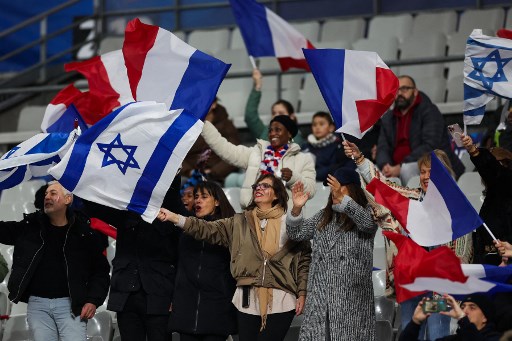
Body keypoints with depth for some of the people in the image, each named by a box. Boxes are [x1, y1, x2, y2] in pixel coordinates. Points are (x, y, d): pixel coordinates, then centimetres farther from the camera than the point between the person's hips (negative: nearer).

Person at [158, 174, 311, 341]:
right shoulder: (240, 222, 11)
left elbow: (304, 258, 1)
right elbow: (209, 229, 1)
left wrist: (302, 294, -6)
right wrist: (174, 218, -10)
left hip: (280, 302, -3)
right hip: (248, 301, 3)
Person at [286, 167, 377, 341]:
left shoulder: (367, 212, 3)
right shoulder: (323, 216, 17)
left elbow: (368, 223, -20)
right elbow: (296, 233, 15)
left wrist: (342, 198, -29)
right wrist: (296, 208, -4)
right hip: (320, 294, 4)